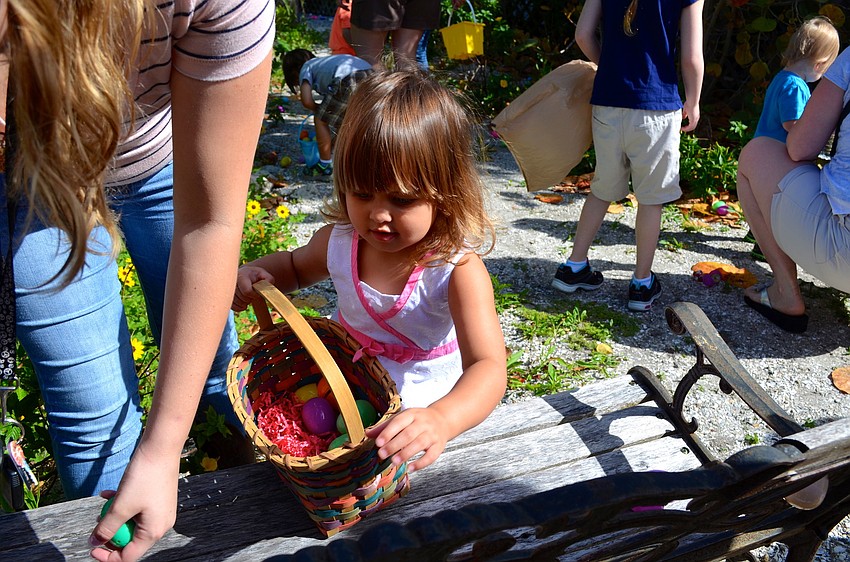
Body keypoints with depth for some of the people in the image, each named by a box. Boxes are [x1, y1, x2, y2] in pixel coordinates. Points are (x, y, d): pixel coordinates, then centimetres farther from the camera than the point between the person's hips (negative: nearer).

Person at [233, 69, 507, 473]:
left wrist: (441, 420, -60)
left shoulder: (458, 269, -29)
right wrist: (255, 272, -10)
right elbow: (296, 266, 13)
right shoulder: (340, 241, -12)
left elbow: (488, 368, -38)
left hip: (416, 408, -4)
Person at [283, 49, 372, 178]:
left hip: (348, 82, -7)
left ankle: (324, 166, 20)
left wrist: (319, 110, 25)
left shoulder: (305, 68, 20)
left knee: (321, 119, 14)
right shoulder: (325, 61, 40)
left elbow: (307, 101, 5)